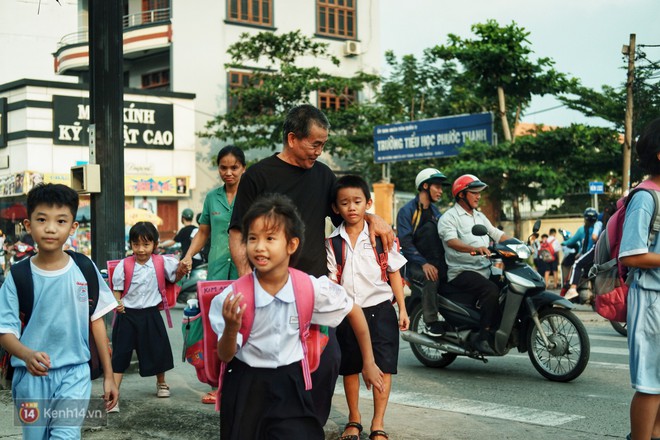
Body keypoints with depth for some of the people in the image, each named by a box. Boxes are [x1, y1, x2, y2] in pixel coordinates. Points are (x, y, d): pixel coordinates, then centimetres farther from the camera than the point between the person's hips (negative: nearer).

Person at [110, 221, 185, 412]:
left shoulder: (161, 262, -4)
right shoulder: (123, 266, -8)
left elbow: (175, 277, 10)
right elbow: (116, 291, -3)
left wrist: (182, 268, -11)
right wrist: (117, 303, -23)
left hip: (150, 314, 2)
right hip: (127, 315, -2)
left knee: (158, 350, 16)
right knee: (120, 354, -5)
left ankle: (161, 383, 44)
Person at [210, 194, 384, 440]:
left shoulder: (311, 289, -15)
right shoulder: (232, 297, -17)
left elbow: (354, 311, 3)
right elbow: (225, 356, -8)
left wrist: (369, 363, 10)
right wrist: (231, 328, -30)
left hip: (291, 385, 0)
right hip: (245, 388, 0)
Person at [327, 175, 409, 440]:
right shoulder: (332, 242, 1)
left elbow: (394, 273, 4)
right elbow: (332, 279, 3)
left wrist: (402, 309, 2)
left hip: (379, 309, -1)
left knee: (383, 367, -3)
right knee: (349, 367, 12)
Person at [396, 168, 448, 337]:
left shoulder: (435, 211, 18)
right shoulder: (407, 211, -4)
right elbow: (405, 242, -14)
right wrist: (423, 263, -25)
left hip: (434, 261, 6)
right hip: (414, 264, -6)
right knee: (431, 278, -34)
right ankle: (431, 323, -26)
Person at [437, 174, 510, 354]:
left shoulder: (480, 217, 24)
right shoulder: (449, 217, -4)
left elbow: (497, 234, 18)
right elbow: (451, 241, -22)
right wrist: (474, 248, -41)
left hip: (485, 270, 8)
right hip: (462, 272, -8)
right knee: (491, 290, -32)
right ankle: (484, 337, -28)